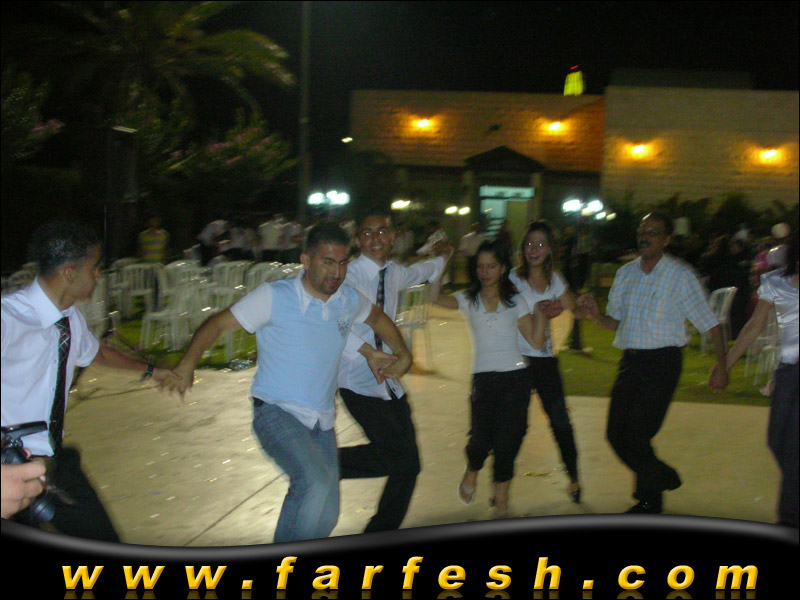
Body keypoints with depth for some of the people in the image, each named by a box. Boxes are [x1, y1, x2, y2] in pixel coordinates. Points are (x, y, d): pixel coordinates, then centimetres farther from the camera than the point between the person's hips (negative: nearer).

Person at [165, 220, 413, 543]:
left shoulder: (349, 299, 6)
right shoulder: (275, 297, -9)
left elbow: (378, 318, 28)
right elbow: (218, 324, -8)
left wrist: (402, 355, 16)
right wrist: (187, 364, -24)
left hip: (322, 422, 6)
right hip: (276, 411, -6)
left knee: (325, 516, 8)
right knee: (315, 484, -31)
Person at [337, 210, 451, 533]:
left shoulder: (395, 273, 10)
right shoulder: (349, 275, -13)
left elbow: (420, 272, 35)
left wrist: (441, 258, 53)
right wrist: (371, 353, -36)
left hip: (388, 380, 7)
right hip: (359, 382, -7)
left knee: (408, 465, 7)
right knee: (399, 454, -19)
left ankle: (380, 534, 24)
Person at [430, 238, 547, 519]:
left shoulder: (515, 301, 9)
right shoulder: (468, 299, 8)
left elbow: (536, 341, 3)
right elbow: (435, 298, -12)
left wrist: (541, 309, -5)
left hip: (514, 377, 1)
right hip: (483, 378, -1)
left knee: (507, 442, -1)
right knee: (481, 440, -11)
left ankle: (501, 501, 17)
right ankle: (471, 472, 26)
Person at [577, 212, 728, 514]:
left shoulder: (681, 276, -4)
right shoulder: (625, 273, 10)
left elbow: (709, 323, -3)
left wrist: (721, 364, -10)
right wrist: (596, 315, -7)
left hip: (663, 363, -6)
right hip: (630, 361, 6)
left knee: (636, 436, -10)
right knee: (616, 434, 3)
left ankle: (649, 501, 15)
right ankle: (663, 478, 27)